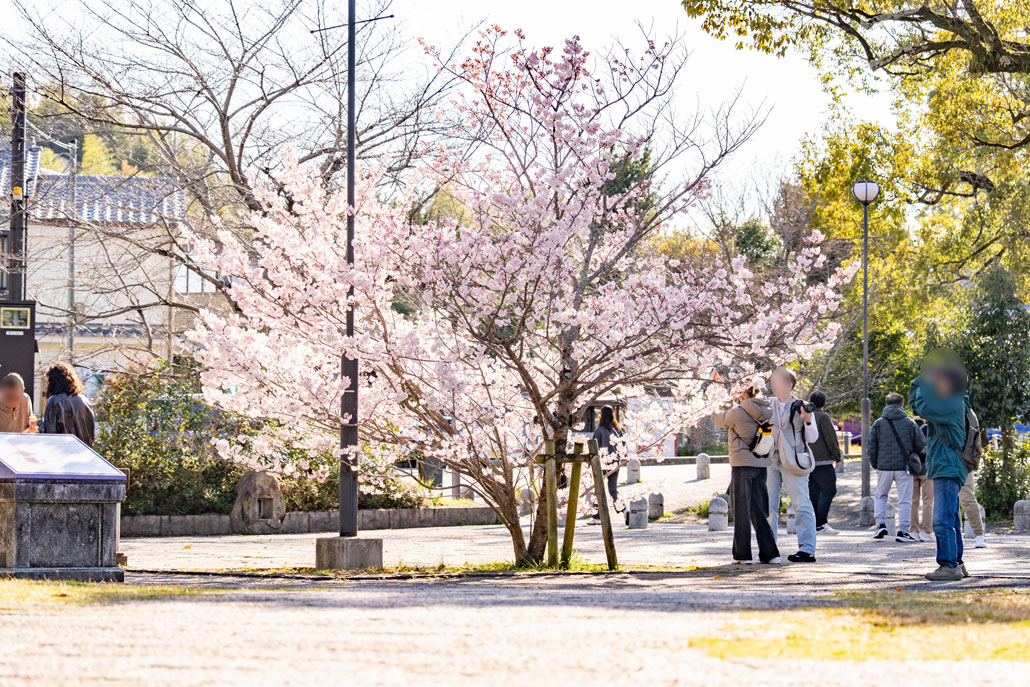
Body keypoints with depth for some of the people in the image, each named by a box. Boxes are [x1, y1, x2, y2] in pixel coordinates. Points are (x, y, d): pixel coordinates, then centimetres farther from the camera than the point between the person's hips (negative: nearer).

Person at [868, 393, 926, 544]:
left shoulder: (878, 423, 1)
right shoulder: (909, 423, -1)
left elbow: (872, 446, 1)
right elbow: (922, 445, 2)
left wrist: (875, 465, 14)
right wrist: (914, 455, 23)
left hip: (884, 467, 1)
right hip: (904, 467, -1)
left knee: (880, 496, 19)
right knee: (905, 500, 2)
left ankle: (881, 524, 6)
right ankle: (902, 531, -1)